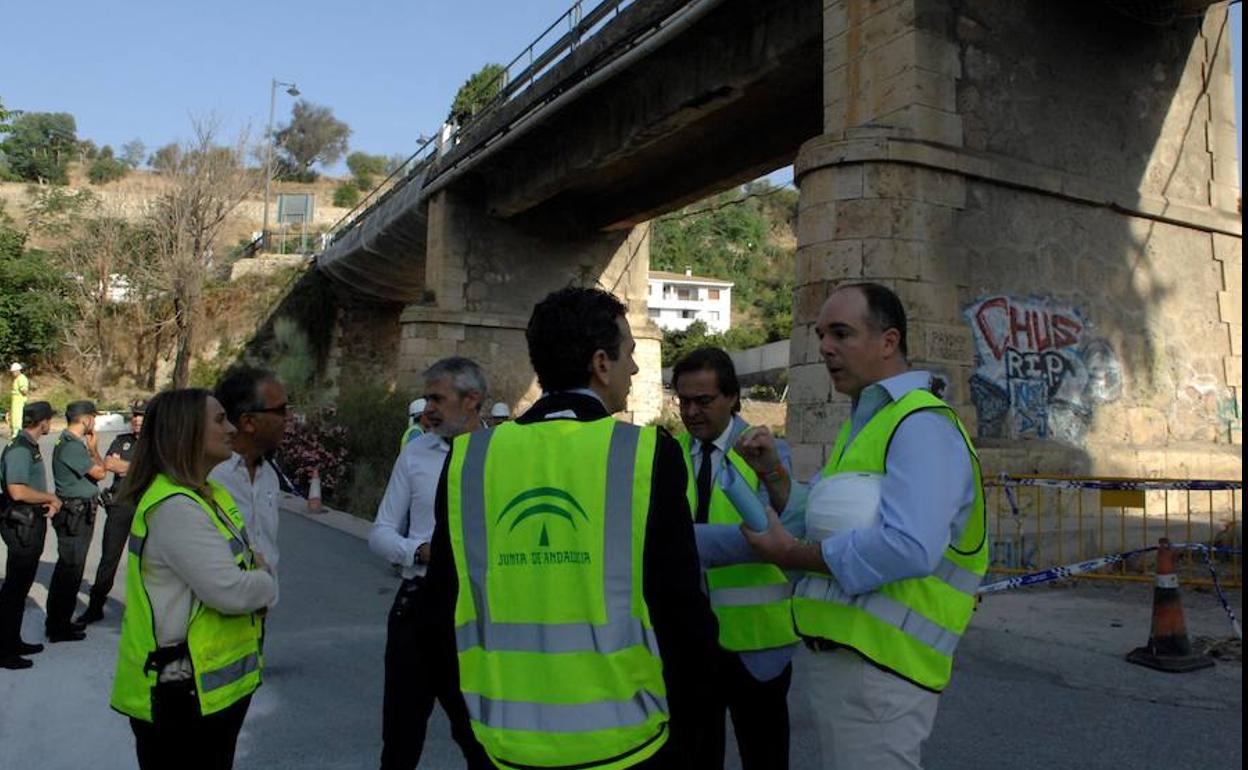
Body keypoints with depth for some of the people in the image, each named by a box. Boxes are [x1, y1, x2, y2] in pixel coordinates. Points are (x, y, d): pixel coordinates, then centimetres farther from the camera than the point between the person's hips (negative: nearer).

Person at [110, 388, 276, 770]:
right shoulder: (175, 507, -24)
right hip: (182, 694, -10)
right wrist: (266, 583, -7)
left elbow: (236, 560, 17)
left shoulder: (208, 494, 8)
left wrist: (253, 570, -5)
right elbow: (231, 591, -27)